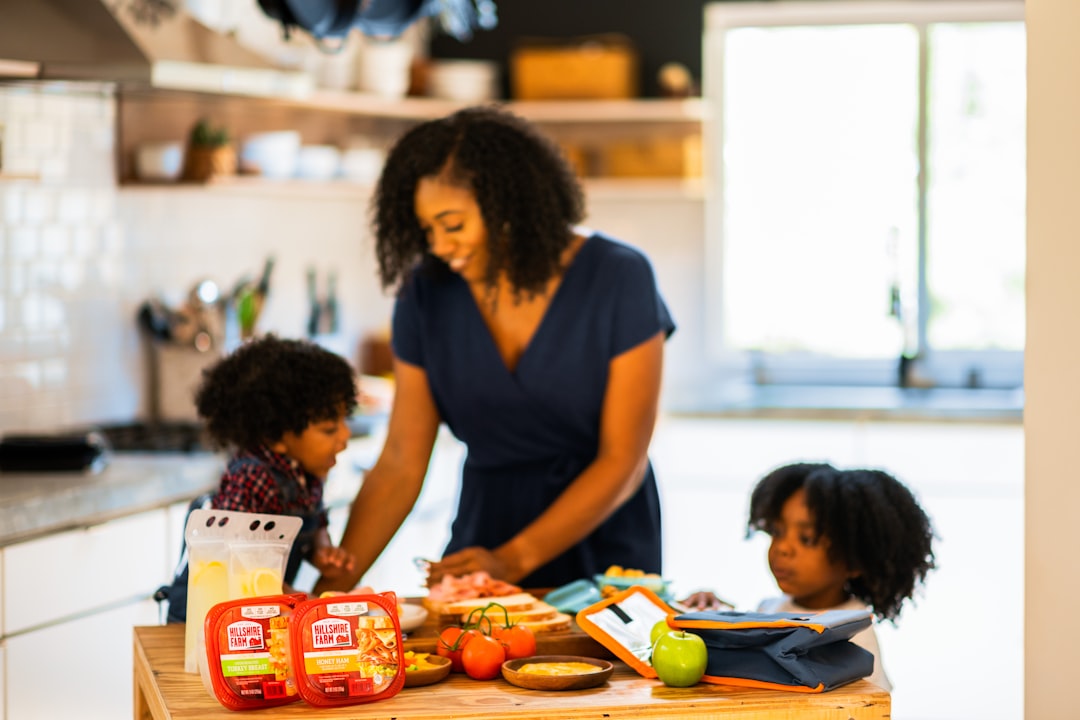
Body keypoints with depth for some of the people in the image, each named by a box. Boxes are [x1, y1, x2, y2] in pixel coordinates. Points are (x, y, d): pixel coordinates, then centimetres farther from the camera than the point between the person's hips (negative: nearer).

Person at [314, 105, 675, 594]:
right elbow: (400, 466, 0)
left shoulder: (619, 279, -9)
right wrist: (333, 586, -12)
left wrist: (514, 560, -21)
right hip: (487, 521, 2)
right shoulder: (426, 293, -1)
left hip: (604, 544, -2)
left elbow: (623, 460, -11)